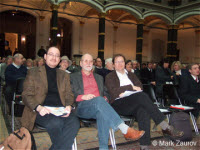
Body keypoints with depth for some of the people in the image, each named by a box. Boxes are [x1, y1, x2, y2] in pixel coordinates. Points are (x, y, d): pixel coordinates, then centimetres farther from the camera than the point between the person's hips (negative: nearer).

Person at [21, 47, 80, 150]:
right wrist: (38, 107, -15)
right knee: (56, 123, -34)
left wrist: (68, 106, -6)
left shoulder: (64, 75, 22)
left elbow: (69, 95, 17)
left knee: (74, 122, -29)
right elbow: (26, 95, 4)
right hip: (41, 111, -2)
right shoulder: (33, 73, 12)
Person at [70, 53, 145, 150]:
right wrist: (83, 97, -13)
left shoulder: (99, 77, 30)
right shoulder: (74, 76, 18)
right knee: (99, 100, -36)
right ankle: (125, 129, -44)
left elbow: (106, 93, 26)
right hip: (82, 107, -3)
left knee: (102, 113, -35)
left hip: (99, 104, 3)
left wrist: (105, 98, 1)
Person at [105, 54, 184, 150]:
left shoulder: (131, 75, 27)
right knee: (141, 95, -31)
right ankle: (166, 128, -32)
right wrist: (131, 87, -5)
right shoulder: (110, 77, 14)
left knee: (143, 111, -34)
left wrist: (125, 91, -8)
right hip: (119, 104, -3)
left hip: (134, 104, 4)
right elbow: (114, 92, -3)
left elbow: (139, 86, 9)